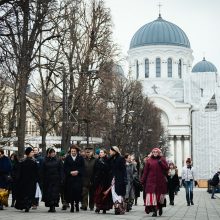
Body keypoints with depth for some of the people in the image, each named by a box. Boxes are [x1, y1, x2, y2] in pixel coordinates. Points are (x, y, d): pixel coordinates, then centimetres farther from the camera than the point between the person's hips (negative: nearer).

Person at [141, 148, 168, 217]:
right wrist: (143, 180, 0)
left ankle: (160, 208, 33)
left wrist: (161, 163, -12)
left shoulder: (162, 160, 8)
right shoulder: (149, 160, 7)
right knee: (152, 196, -9)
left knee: (160, 195, 8)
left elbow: (166, 168, 0)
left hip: (160, 181, 1)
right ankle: (154, 211, -9)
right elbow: (145, 171, 4)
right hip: (151, 181, -1)